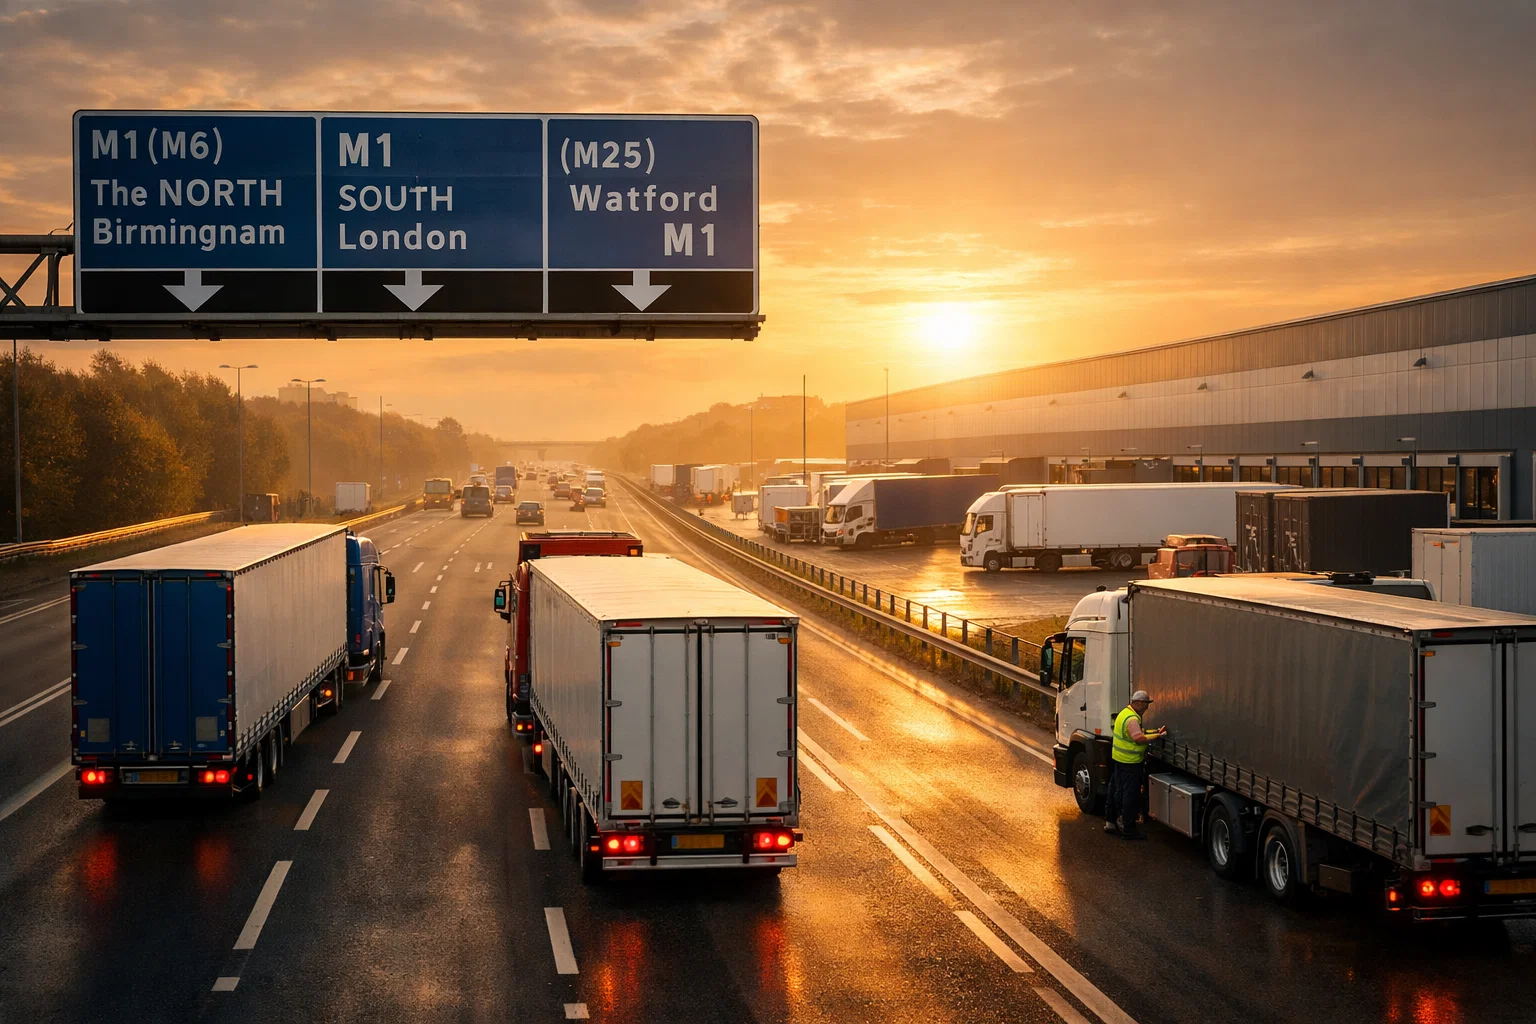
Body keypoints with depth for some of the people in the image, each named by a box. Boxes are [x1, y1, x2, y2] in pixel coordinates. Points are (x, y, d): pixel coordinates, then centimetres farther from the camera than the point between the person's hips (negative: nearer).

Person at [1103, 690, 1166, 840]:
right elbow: (1139, 738, -29)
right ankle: (1128, 829, -1)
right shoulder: (1132, 719, -20)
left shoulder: (1125, 712, 13)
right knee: (1131, 795, -5)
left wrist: (1154, 732, 10)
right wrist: (1158, 736, -22)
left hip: (1118, 759, 11)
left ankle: (1110, 822, 27)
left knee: (1116, 791, 18)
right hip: (1130, 762, -11)